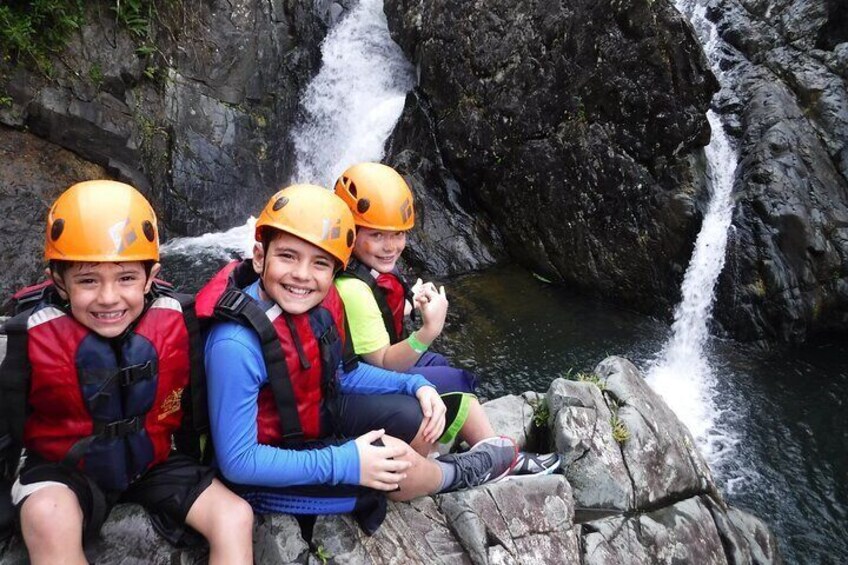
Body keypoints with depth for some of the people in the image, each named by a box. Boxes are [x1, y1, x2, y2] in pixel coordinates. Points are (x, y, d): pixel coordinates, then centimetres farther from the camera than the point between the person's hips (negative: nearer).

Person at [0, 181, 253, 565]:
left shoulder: (175, 319, -17)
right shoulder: (36, 334, -20)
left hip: (152, 460, 2)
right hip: (64, 468, -1)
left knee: (235, 517, -14)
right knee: (47, 517, -34)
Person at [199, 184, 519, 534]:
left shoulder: (322, 302, -13)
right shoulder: (237, 345, -34)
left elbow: (342, 373, 5)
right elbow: (238, 463, -28)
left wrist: (415, 386, -6)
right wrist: (342, 464, -30)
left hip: (315, 418, 7)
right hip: (263, 474, -6)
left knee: (412, 417, 0)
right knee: (398, 462, -16)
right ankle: (457, 474, 20)